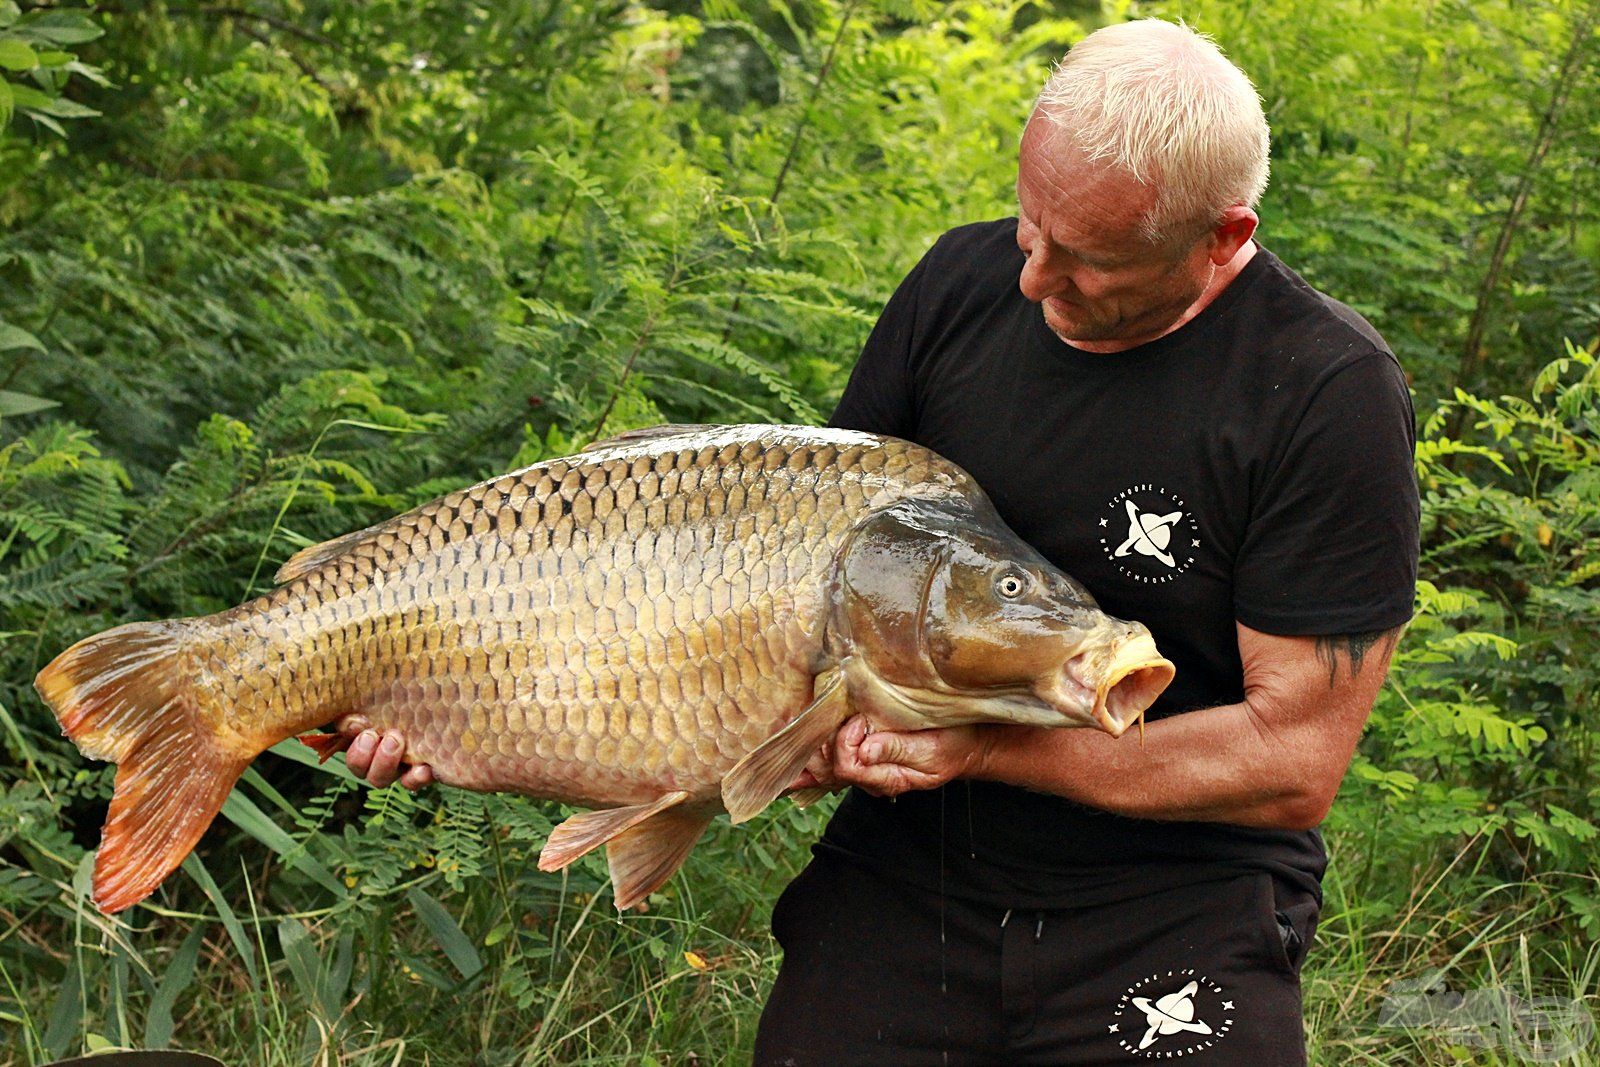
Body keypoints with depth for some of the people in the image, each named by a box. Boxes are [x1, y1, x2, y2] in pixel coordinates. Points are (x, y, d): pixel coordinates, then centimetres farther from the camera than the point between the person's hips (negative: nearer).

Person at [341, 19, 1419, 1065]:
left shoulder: (1332, 396, -14)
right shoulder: (964, 283, 1)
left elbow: (1292, 763, -14)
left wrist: (984, 748, -19)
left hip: (1181, 903, -3)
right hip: (905, 870, 4)